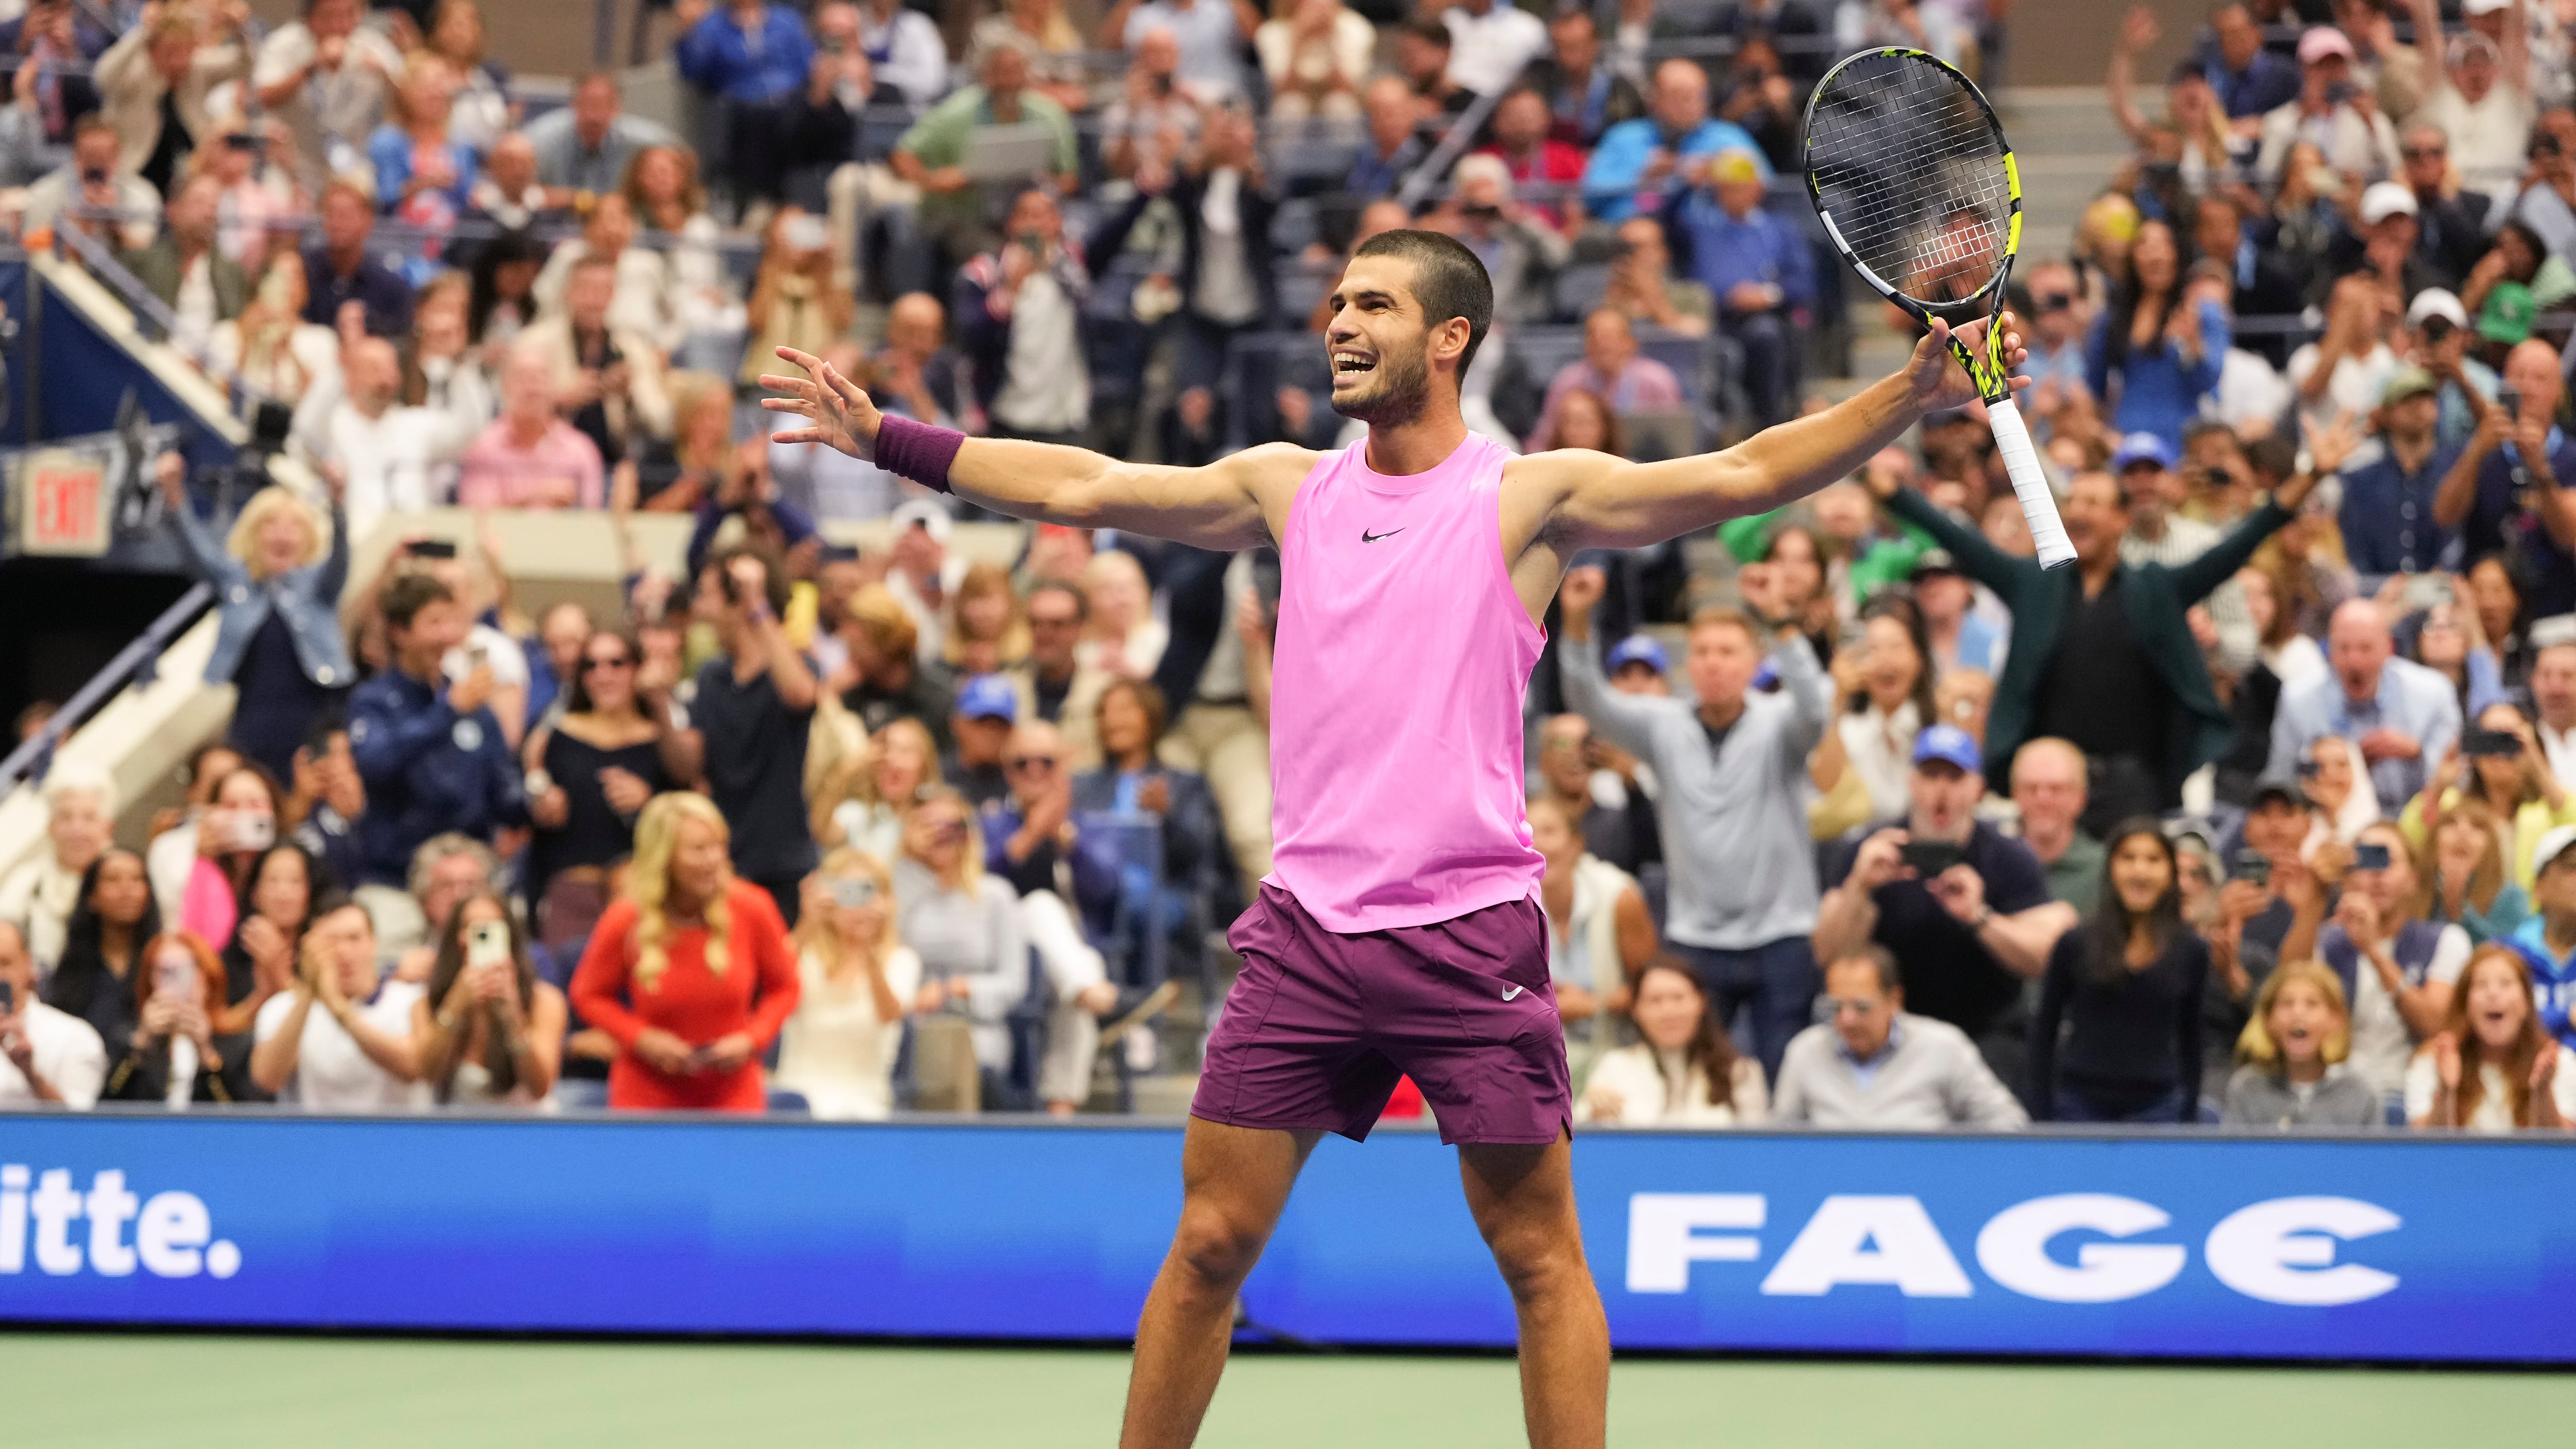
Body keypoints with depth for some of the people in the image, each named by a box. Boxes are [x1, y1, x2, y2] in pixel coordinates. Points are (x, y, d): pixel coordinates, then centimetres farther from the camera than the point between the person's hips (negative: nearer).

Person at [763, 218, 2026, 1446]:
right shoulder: (1287, 489, 12)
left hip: (1471, 935, -3)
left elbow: (1746, 474, -9)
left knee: (1540, 1256, -1)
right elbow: (1076, 486, 16)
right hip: (1305, 926, 3)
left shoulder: (1529, 497, 0)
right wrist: (886, 438, 15)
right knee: (1209, 1241, 3)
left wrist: (1911, 397, -23)